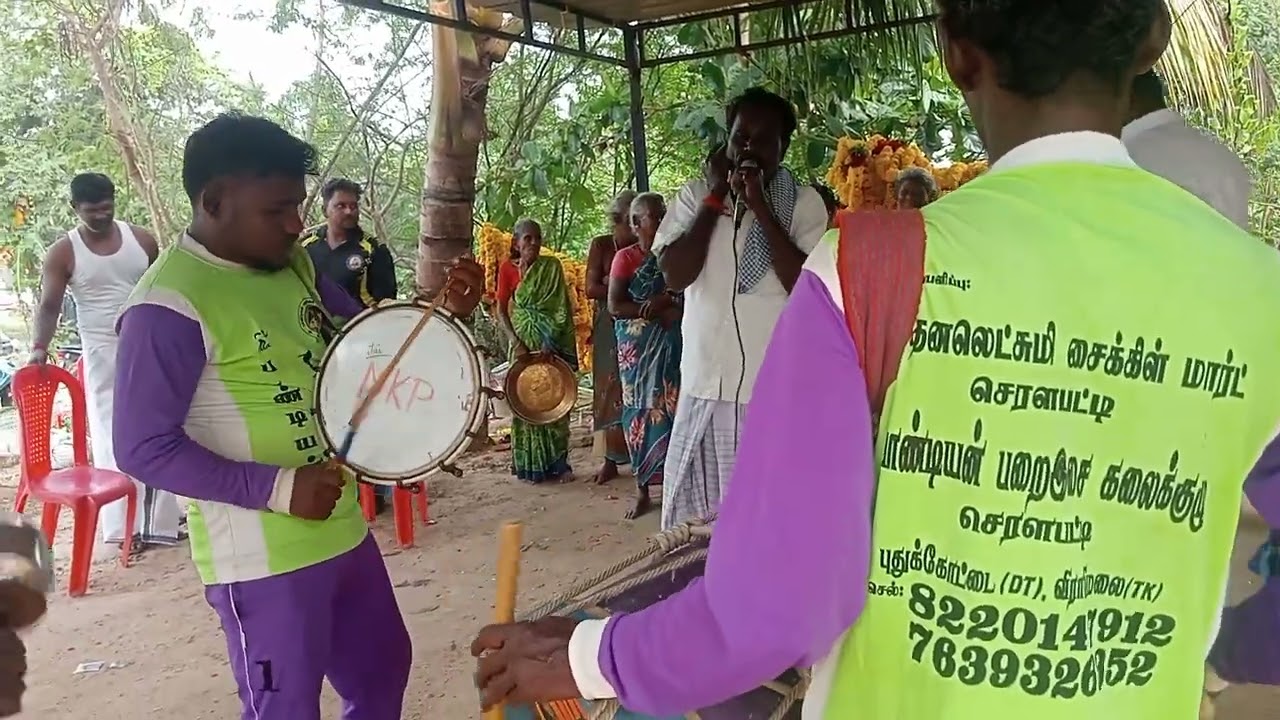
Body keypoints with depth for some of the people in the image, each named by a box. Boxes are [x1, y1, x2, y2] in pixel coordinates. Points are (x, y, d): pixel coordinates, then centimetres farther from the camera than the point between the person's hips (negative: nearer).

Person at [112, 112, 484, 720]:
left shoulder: (293, 266, 4)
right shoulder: (168, 307, -19)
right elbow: (143, 448, -19)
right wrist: (276, 487, -25)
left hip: (342, 530, 8)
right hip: (262, 559, -8)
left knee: (383, 669, 23)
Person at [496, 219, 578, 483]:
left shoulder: (551, 266, -2)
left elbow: (563, 308, -7)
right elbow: (502, 310, 2)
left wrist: (550, 342, -16)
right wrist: (516, 342, -10)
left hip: (551, 344, -2)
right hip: (524, 344, 2)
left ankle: (557, 464, 9)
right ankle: (530, 465, 10)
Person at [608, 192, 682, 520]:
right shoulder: (625, 258, 0)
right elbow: (614, 305, -7)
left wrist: (668, 300, -14)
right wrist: (653, 310, -15)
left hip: (672, 343, 2)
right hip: (638, 346, -2)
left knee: (671, 407, -1)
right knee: (642, 410, 1)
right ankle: (643, 491, 7)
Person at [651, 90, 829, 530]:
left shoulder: (804, 203, -1)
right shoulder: (696, 196, 5)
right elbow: (675, 275, -8)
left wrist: (760, 206, -14)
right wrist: (716, 196, -8)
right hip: (706, 384, 2)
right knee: (695, 518, 9)